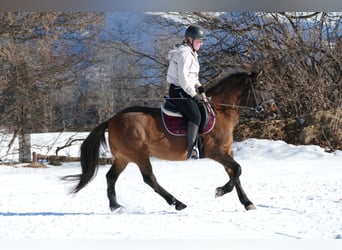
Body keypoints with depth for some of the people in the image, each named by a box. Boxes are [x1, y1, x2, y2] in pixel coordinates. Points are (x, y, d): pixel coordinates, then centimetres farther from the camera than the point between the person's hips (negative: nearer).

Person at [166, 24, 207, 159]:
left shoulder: (191, 53, 19)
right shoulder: (184, 54, -15)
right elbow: (182, 77, -21)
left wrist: (200, 88, 11)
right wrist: (193, 94, -17)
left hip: (185, 91, 11)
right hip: (178, 91, -11)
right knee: (195, 116, -24)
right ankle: (191, 148, -29)